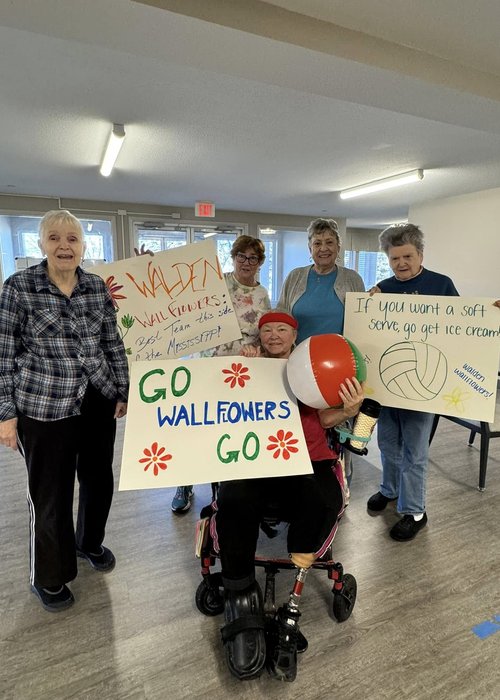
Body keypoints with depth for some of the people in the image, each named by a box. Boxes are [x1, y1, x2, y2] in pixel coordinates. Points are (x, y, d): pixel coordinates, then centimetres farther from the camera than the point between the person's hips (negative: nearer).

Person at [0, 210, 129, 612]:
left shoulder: (98, 287, 4)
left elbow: (113, 344, 8)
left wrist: (124, 393, 7)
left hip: (99, 401, 4)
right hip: (43, 407, -4)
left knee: (99, 478, 17)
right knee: (50, 492, 10)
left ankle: (90, 543, 46)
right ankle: (48, 578, 34)